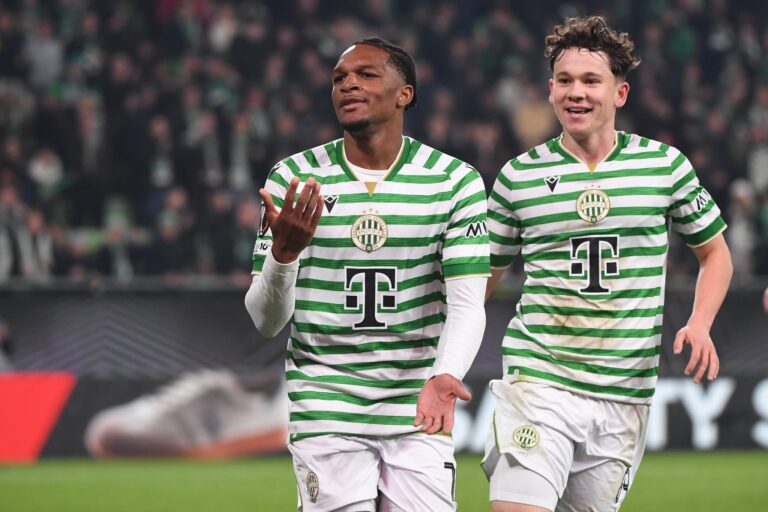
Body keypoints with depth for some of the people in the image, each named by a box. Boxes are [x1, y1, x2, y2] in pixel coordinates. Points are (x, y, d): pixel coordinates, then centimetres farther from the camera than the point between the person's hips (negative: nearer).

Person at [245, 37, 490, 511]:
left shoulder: (455, 182, -1)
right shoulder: (293, 179, 0)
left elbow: (467, 304, -7)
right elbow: (267, 321, -1)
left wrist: (444, 376, -27)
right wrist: (283, 253, -22)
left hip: (417, 409, 0)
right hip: (326, 405, 0)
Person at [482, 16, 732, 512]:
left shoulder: (665, 164, 5)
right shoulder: (519, 176, 4)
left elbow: (715, 252, 17)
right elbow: (484, 274, 14)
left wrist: (700, 323, -1)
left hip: (626, 392, 2)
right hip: (538, 379, -2)